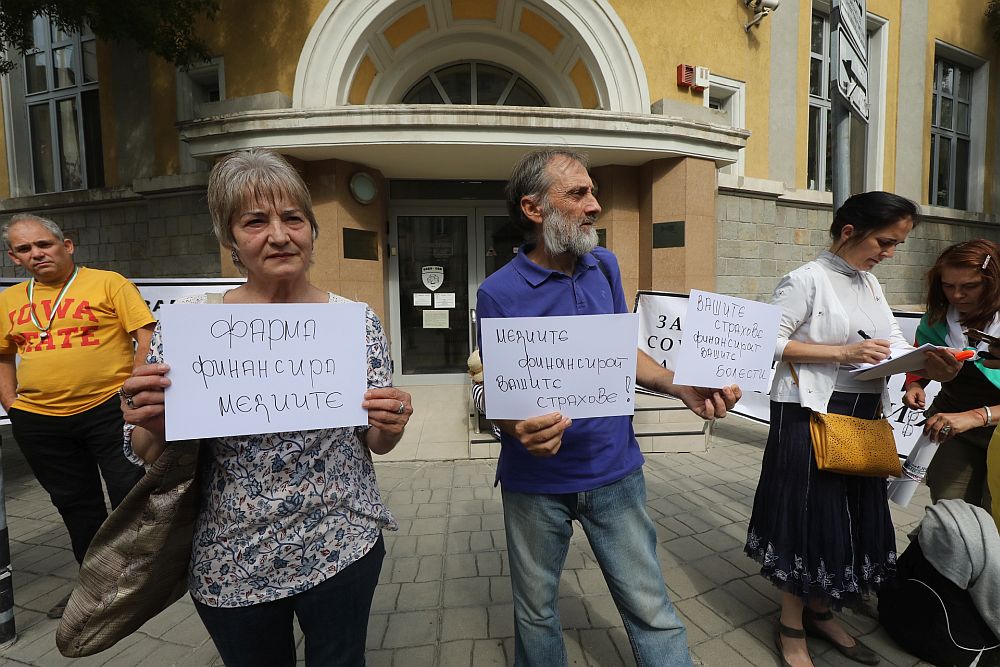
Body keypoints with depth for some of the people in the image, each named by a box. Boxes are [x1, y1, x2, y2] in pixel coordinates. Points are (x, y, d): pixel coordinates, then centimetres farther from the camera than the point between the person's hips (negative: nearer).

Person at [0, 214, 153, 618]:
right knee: (75, 504, 18)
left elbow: (146, 335, -10)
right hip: (37, 419, 5)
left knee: (130, 495, 3)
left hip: (109, 408, -5)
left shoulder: (107, 283, -5)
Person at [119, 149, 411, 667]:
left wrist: (390, 426, -23)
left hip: (343, 548, 0)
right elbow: (149, 458, -2)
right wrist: (153, 425, -23)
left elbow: (375, 443, -1)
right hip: (232, 563, 1)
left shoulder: (356, 319, -9)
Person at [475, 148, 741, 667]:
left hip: (615, 471, 3)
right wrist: (519, 429, -32)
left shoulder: (605, 266, 1)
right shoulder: (499, 293, -12)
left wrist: (684, 388, -8)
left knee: (651, 611, 10)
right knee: (536, 612, 19)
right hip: (536, 481, -2)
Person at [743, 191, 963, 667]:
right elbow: (772, 342, -17)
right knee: (807, 516, 1)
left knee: (853, 516, 15)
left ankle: (820, 612, 36)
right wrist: (844, 352, -20)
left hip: (861, 417, 8)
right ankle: (791, 628, 21)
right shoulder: (806, 279, -11)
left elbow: (894, 341, 9)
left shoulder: (870, 283, 14)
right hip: (810, 415, -8)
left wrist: (928, 362, -11)